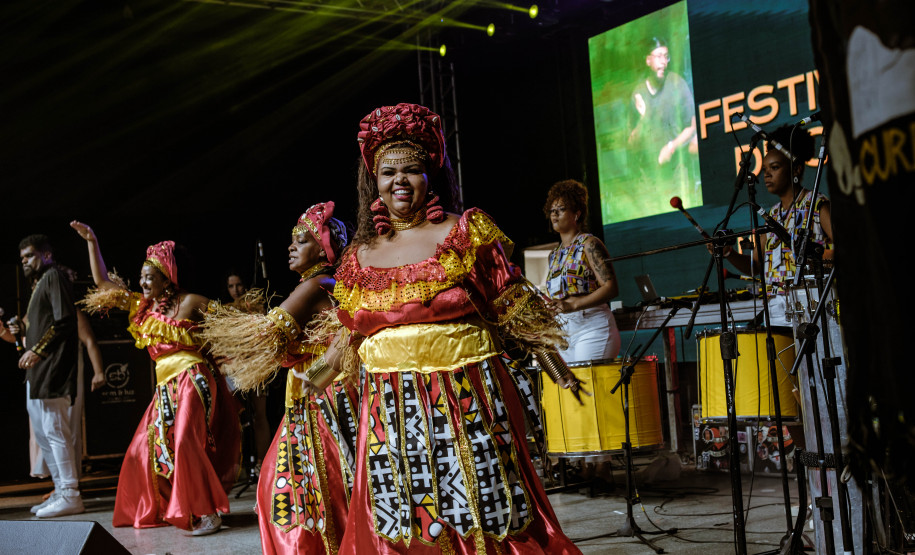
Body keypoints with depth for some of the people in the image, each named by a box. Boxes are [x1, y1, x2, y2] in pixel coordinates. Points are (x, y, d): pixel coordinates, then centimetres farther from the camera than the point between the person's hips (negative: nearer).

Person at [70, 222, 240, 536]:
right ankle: (157, 510, 22)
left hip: (191, 380, -7)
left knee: (184, 442, -20)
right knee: (146, 448, 7)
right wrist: (92, 242, 12)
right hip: (166, 386, 7)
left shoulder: (189, 303, -6)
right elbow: (103, 283, 15)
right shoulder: (142, 306, 10)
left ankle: (208, 513, -15)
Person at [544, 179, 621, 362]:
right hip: (563, 332, 7)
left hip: (593, 328, -7)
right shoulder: (554, 255, 19)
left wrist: (573, 305, -22)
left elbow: (611, 287, -13)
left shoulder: (589, 244, -2)